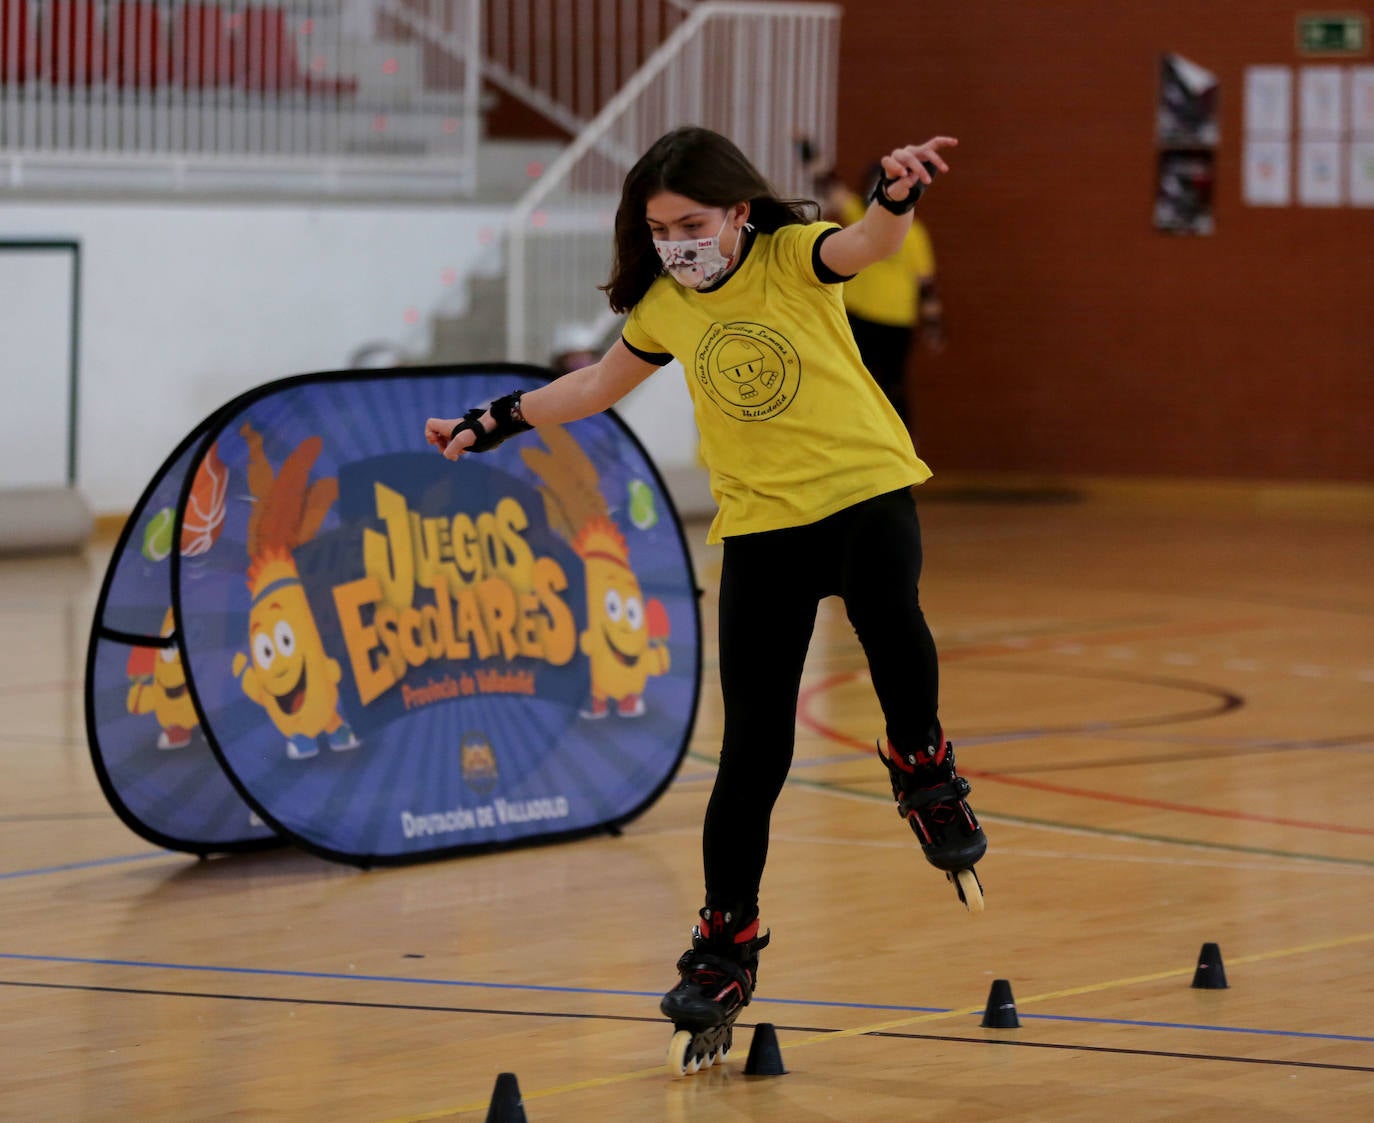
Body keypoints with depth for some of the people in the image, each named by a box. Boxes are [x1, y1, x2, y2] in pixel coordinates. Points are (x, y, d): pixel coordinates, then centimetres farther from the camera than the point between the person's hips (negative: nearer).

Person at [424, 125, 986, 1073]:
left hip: (864, 486, -3)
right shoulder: (664, 306, 4)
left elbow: (871, 243, -31)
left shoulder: (793, 256, -9)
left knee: (886, 615, -37)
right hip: (760, 522, 3)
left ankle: (924, 770, -9)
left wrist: (898, 195, -54)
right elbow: (600, 383, 22)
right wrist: (491, 425, 26)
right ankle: (727, 946, 10)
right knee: (753, 748, -1)